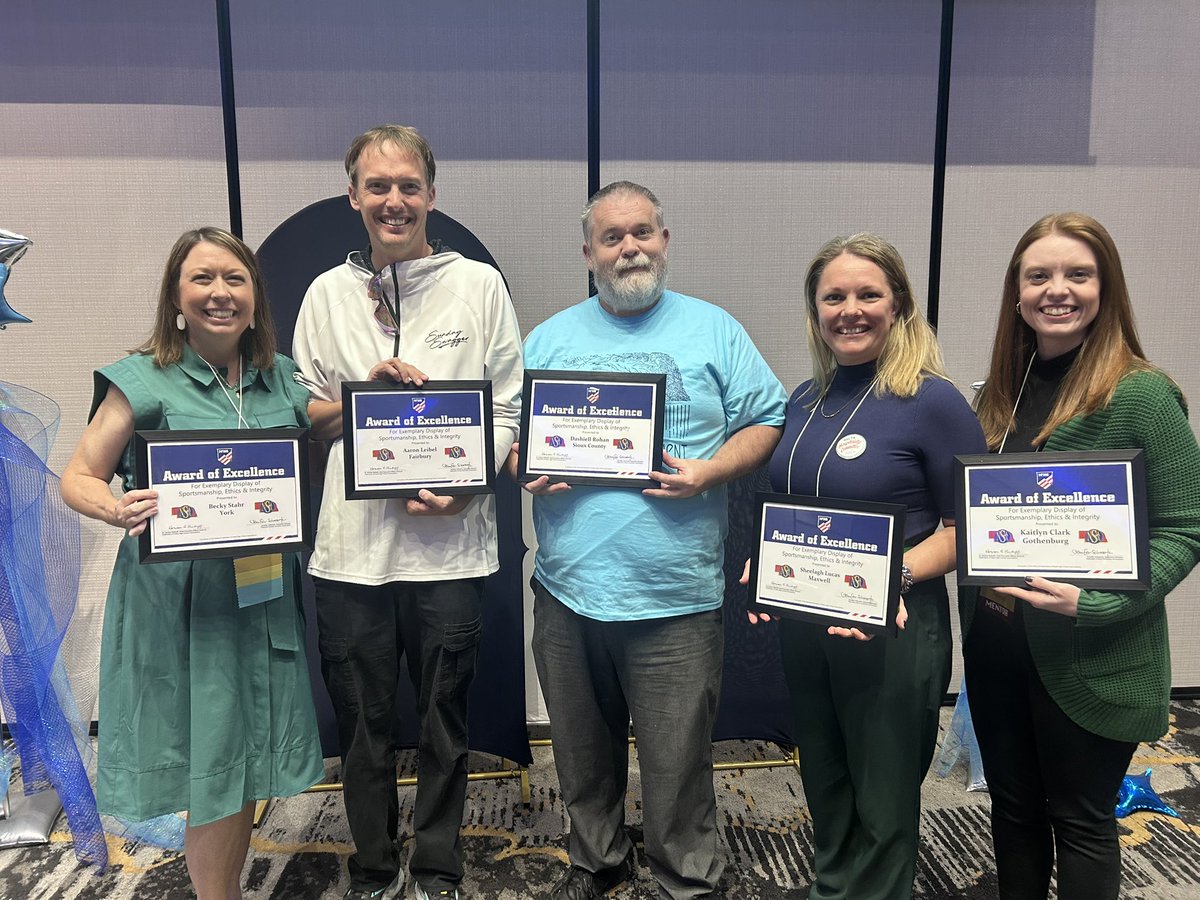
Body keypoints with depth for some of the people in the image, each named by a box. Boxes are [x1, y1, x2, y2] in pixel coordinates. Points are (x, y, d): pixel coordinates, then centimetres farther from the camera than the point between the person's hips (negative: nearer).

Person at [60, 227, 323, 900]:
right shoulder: (145, 381, -7)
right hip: (182, 598, -4)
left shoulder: (280, 377, 5)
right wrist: (119, 509, -25)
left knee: (250, 754, 15)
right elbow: (79, 479, -4)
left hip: (264, 594, 4)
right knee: (210, 762, 4)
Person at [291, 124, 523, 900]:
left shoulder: (480, 285, 3)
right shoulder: (328, 293, 9)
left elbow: (509, 410, 1)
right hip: (351, 546, 2)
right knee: (363, 723, 14)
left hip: (449, 544, -1)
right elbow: (303, 415, 11)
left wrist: (464, 486, -14)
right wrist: (363, 393, -8)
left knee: (444, 724, 11)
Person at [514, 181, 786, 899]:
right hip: (568, 590, 4)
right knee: (583, 754, 20)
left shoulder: (712, 329, 3)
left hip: (675, 597, -3)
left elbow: (767, 420, 1)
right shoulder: (551, 338, 11)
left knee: (678, 765, 7)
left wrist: (707, 471, -15)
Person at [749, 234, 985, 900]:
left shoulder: (933, 401, -14)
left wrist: (895, 574, -27)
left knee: (883, 802, 14)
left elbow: (964, 528, -12)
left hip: (892, 630, -6)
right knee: (824, 788, 24)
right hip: (801, 625, 6)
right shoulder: (805, 401, 5)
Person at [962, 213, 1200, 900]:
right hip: (996, 646, 5)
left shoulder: (1142, 394, -12)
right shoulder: (1001, 393, 6)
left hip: (1091, 659, -5)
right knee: (1013, 810, 20)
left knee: (1080, 822, 13)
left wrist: (1092, 603, -24)